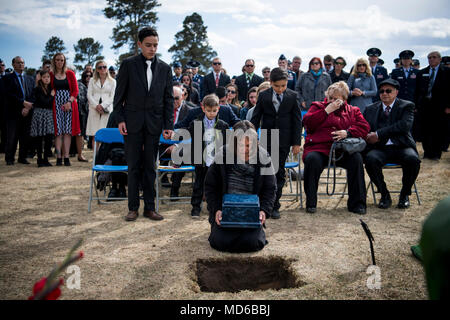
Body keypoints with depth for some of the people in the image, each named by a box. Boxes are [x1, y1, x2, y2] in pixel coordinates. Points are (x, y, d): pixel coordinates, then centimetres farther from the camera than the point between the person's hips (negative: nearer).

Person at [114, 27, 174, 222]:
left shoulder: (164, 68, 6)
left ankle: (150, 207, 15)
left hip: (154, 123, 2)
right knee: (133, 167, 4)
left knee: (150, 167, 7)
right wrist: (120, 119, -5)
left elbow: (169, 99, 6)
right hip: (133, 123, -1)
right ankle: (133, 208, 13)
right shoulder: (128, 65, 0)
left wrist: (168, 125, 0)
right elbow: (120, 94, 2)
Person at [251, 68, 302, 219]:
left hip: (284, 140, 0)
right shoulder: (263, 96, -1)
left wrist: (297, 143, -1)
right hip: (266, 140, 0)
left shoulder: (292, 96, -2)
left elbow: (297, 120, 1)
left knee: (279, 172, 4)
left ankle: (274, 206, 13)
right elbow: (255, 119, 5)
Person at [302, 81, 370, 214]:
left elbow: (364, 127, 7)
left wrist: (348, 132, -10)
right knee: (312, 159, -35)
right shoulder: (318, 106, 18)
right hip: (319, 147, -1)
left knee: (356, 158, -29)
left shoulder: (352, 110, 22)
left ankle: (356, 203, -19)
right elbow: (307, 122, 0)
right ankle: (311, 203, -21)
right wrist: (327, 110, -3)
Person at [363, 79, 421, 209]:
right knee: (370, 159, -32)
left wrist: (378, 134, -16)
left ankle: (404, 194, -6)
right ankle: (384, 194, -10)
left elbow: (405, 125, -11)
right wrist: (368, 137, -14)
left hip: (401, 147, -1)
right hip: (380, 148, 1)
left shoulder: (407, 106, 7)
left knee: (413, 159, -33)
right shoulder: (371, 109, 17)